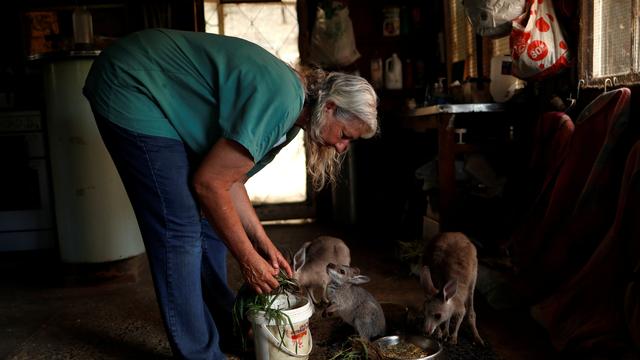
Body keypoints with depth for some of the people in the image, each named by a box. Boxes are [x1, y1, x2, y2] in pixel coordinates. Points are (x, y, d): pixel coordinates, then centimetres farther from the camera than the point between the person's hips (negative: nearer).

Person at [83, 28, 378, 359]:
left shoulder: (289, 105, 3)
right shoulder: (280, 100, -27)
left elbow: (228, 177, 6)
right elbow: (209, 183, -24)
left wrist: (263, 243, 3)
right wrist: (249, 259, -13)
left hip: (163, 98, 10)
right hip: (132, 91, -9)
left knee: (208, 217, 9)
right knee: (179, 232, -11)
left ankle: (223, 329, 24)